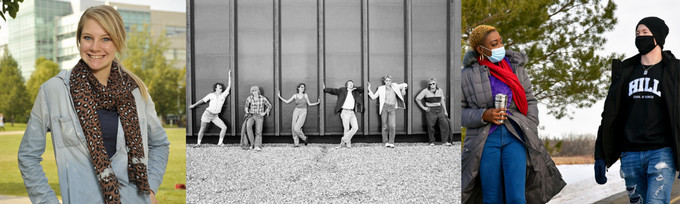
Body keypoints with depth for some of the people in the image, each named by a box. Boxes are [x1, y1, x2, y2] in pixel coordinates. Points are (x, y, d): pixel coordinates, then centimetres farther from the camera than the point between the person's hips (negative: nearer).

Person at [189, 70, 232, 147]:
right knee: (202, 129, 2)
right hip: (207, 114, -2)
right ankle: (198, 143, 17)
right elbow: (202, 100, 11)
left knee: (224, 127, -12)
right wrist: (194, 105, 19)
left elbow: (229, 87, 3)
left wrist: (229, 76, 0)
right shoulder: (211, 95, 0)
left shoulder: (223, 95, 5)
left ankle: (220, 143, -4)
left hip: (215, 116, 2)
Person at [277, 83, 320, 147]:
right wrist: (279, 97, 3)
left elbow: (309, 104, 9)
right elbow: (287, 101, 8)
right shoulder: (295, 95, 5)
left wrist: (317, 103, -4)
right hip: (296, 112, 3)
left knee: (296, 129, -15)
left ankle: (304, 138, 9)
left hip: (303, 113, -3)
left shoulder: (305, 95, 2)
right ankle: (296, 143, 11)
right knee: (293, 128, -2)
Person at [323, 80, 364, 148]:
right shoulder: (342, 90, 3)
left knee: (355, 127, -4)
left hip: (352, 112, 5)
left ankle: (344, 140, 7)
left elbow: (362, 89, 18)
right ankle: (348, 143, 9)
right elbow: (333, 90, -4)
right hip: (345, 112, -5)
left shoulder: (355, 92, 14)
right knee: (346, 129, -3)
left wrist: (355, 88, 2)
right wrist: (325, 89, -17)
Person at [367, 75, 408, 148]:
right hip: (384, 107, -1)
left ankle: (391, 142, -11)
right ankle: (385, 142, 6)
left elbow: (404, 85, 26)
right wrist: (369, 89, 3)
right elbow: (373, 97, 12)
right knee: (385, 126, -1)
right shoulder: (381, 89, 11)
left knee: (392, 126, -13)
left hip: (392, 109, 1)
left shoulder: (395, 86, 14)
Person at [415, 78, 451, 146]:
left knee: (445, 123, -11)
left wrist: (445, 111, 13)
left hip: (439, 109, 3)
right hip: (430, 110, -3)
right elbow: (417, 99, 3)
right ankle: (432, 142, 2)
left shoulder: (440, 90, 11)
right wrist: (423, 107, -1)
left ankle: (445, 141, -7)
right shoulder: (425, 91, -1)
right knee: (430, 126, -10)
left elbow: (442, 100, 17)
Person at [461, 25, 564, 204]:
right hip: (485, 141, -1)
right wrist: (484, 115, -15)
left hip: (514, 137, 1)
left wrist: (531, 134, 2)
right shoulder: (466, 76, -1)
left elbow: (529, 101, 13)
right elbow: (458, 113, 1)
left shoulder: (515, 67, 6)